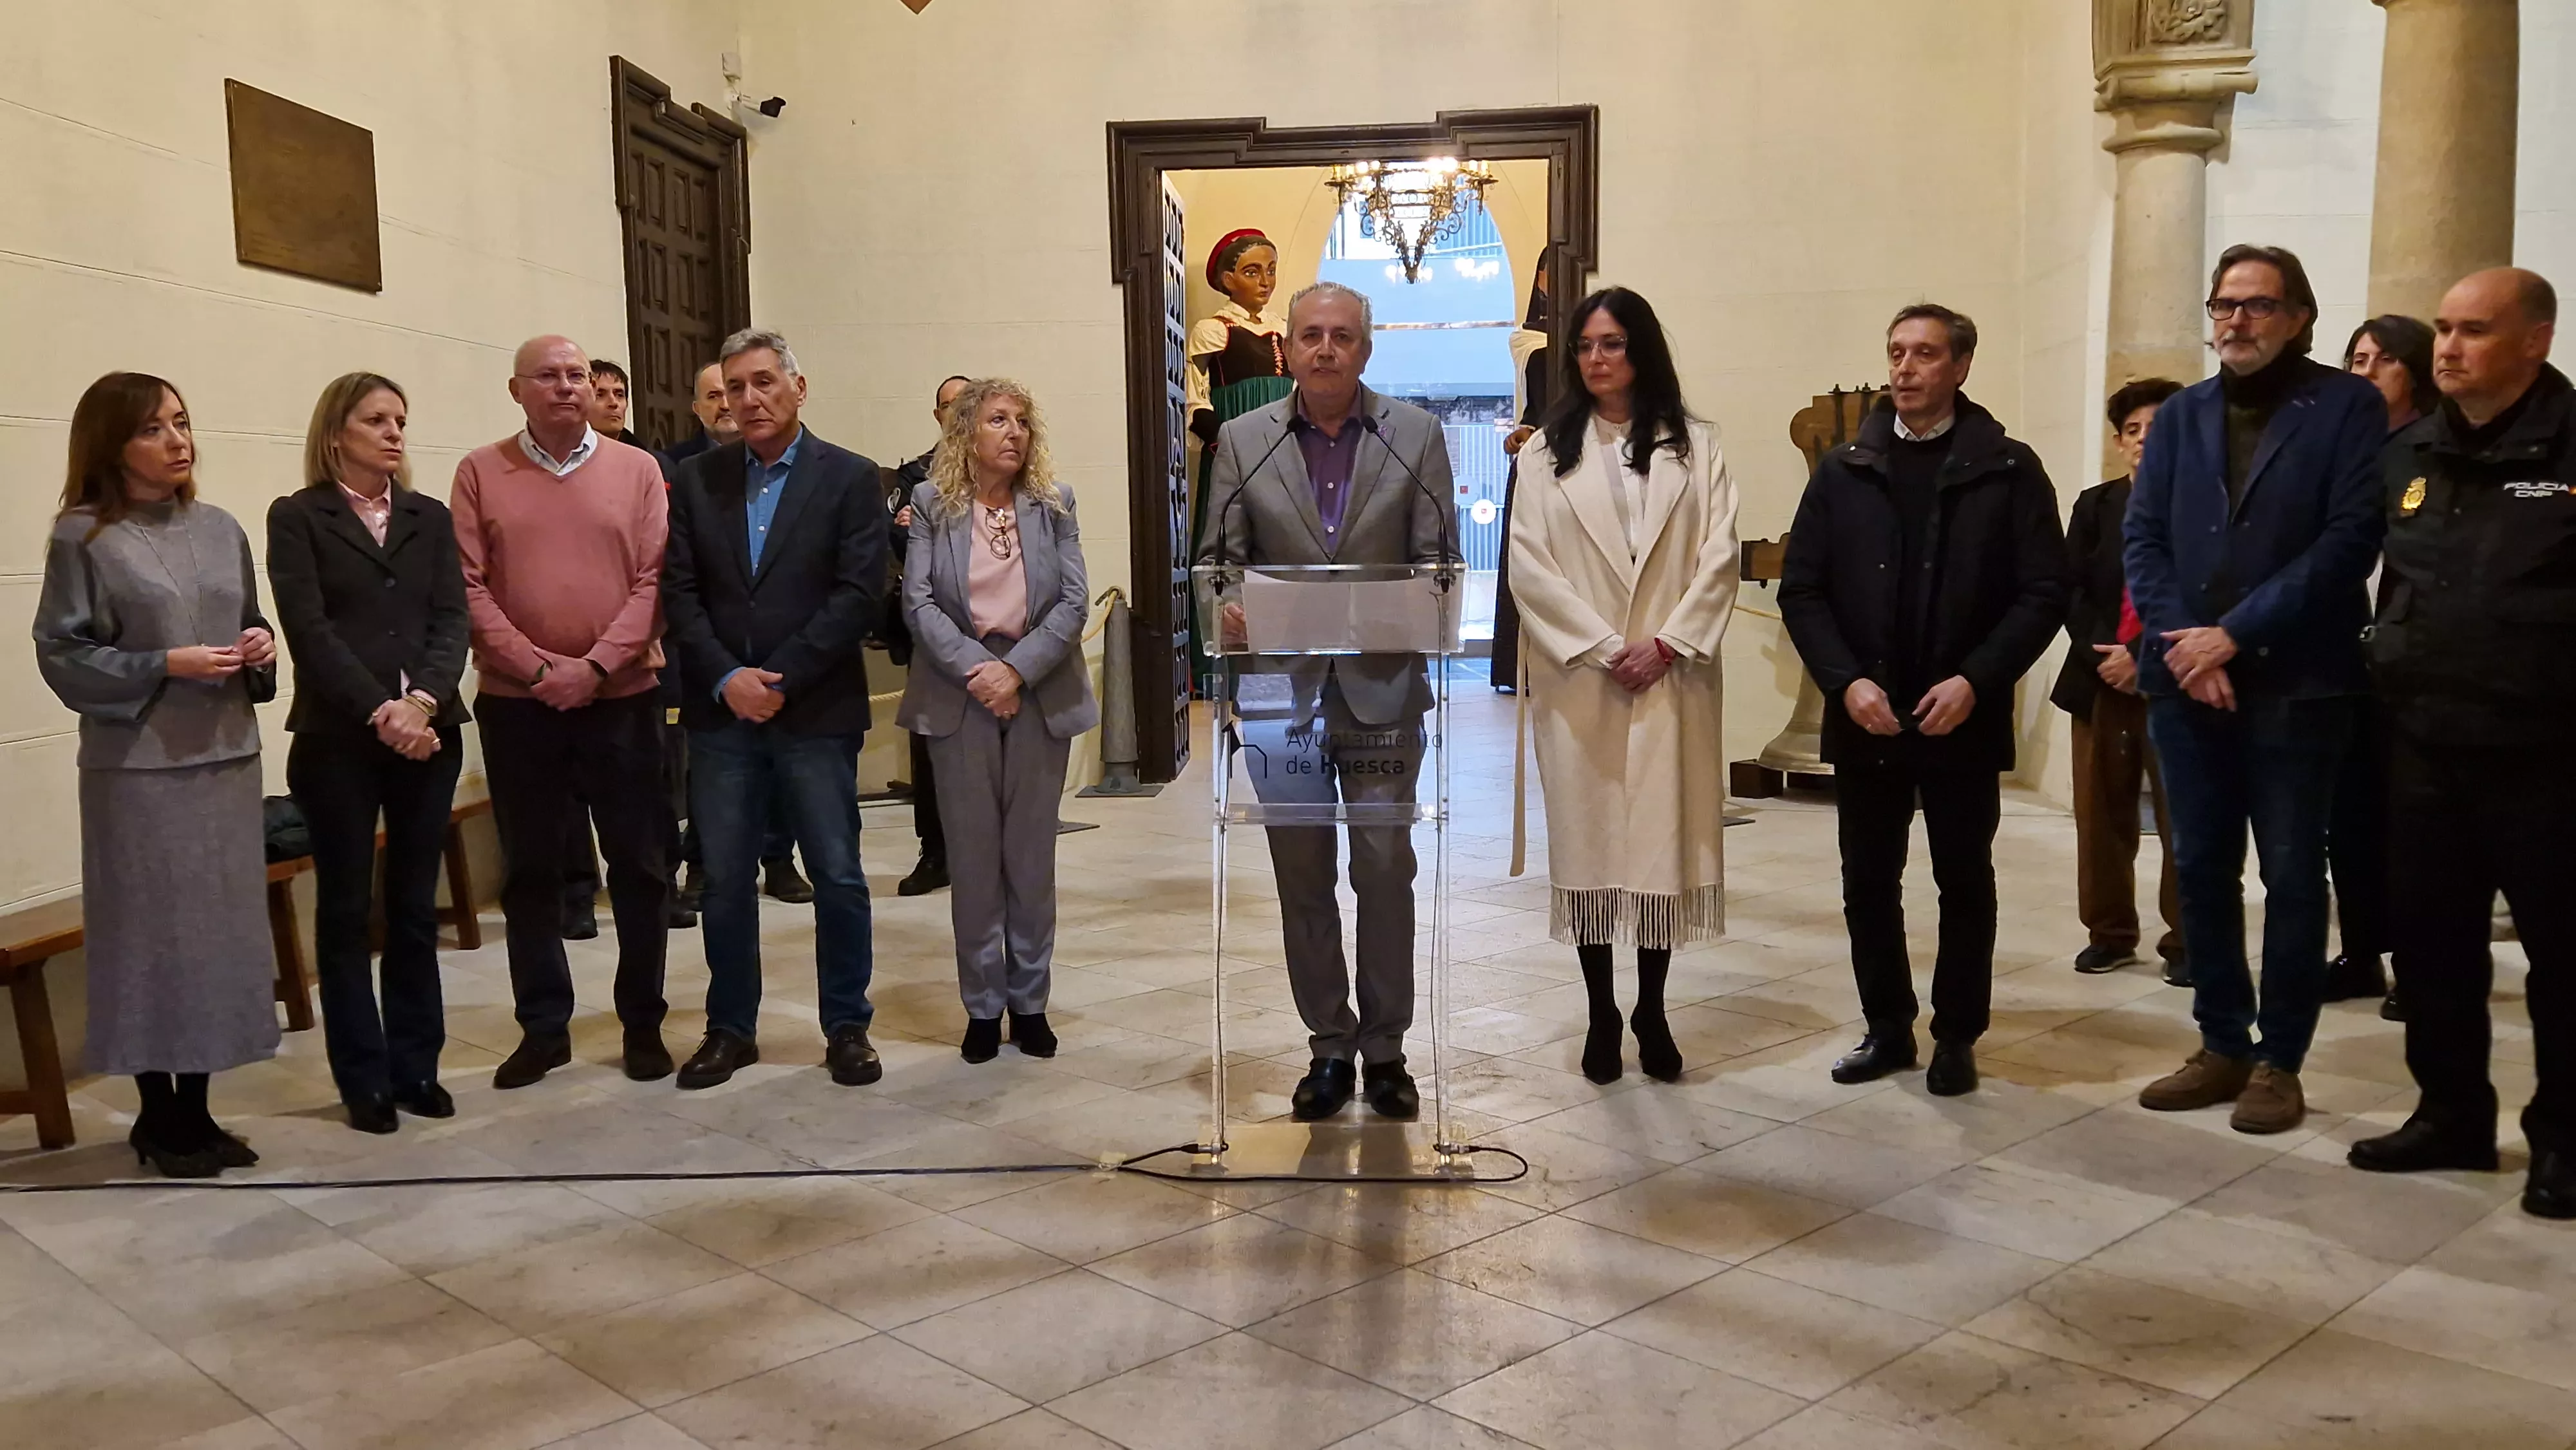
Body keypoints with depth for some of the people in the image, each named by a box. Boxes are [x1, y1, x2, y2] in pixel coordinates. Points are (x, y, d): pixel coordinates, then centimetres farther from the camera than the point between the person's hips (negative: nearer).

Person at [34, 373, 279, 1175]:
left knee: (221, 930, 7)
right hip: (139, 766, -5)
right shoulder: (84, 537, -5)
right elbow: (63, 655, -7)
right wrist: (165, 666, -18)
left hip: (227, 757, 5)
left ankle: (195, 1109, 19)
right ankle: (158, 1117, 14)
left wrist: (262, 650, -4)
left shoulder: (221, 529, 9)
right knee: (155, 934, 0)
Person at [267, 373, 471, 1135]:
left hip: (429, 732, 3)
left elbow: (452, 620, 2)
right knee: (346, 908, 4)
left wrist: (423, 701, -15)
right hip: (338, 739, -3)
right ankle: (365, 1079, 11)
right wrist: (380, 712, -18)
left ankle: (416, 1066, 16)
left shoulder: (431, 517, 12)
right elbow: (309, 629, -8)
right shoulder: (297, 516, 1)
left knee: (415, 907, 8)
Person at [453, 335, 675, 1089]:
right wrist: (537, 668, -12)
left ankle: (643, 1021, 18)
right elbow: (469, 587, -2)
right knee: (530, 870, 8)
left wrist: (596, 666, -13)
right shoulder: (480, 472, 4)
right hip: (516, 703, 0)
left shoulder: (636, 468, 4)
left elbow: (654, 581, -3)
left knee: (639, 865, 5)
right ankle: (544, 1026, 19)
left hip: (621, 698, 0)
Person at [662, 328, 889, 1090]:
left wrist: (781, 678, -14)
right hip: (720, 713, 3)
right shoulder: (696, 479, 9)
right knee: (724, 881, 9)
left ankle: (847, 1027, 16)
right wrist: (727, 678, -10)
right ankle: (730, 1028, 21)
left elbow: (859, 594, -8)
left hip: (817, 712, -2)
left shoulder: (850, 478, 0)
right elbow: (679, 590, 3)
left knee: (838, 877, 3)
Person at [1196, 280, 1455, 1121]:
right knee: (1303, 878, 8)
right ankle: (1329, 1046, 21)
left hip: (1382, 688, -1)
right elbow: (1218, 556, 8)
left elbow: (1438, 561, 3)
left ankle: (1385, 1050, 16)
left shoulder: (1416, 436, 5)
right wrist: (1229, 605, -13)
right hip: (1283, 689, 1)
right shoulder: (1243, 441, 7)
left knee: (1385, 871, 2)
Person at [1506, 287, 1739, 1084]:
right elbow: (1529, 565, -3)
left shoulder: (1694, 447, 7)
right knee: (1588, 840, 3)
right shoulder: (1547, 451, 5)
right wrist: (1603, 648, -11)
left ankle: (1652, 1013, 15)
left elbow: (1718, 557, 1)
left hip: (1671, 680, 1)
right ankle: (1601, 1015, 13)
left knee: (1665, 840, 3)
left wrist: (1668, 643, -11)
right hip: (1578, 680, 0)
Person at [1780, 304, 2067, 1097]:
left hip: (1963, 719, -2)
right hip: (1863, 718, 3)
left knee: (1965, 882, 8)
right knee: (1868, 880, 9)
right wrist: (1847, 681, -10)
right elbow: (1800, 590, 3)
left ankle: (1957, 1036, 21)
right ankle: (1887, 1026, 24)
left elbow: (2044, 593, -5)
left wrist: (1974, 681, -16)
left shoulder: (2008, 470, -1)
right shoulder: (1844, 470, 6)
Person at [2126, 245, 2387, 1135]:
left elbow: (2351, 538, -12)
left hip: (2295, 684, -4)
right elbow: (2143, 537, 4)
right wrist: (2179, 643, -11)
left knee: (2292, 876, 3)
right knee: (2202, 869, 9)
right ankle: (2222, 1045, 21)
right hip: (2185, 682, 4)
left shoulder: (2347, 408, -2)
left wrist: (2238, 633, -16)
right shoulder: (2182, 416, 12)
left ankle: (2279, 1060, 14)